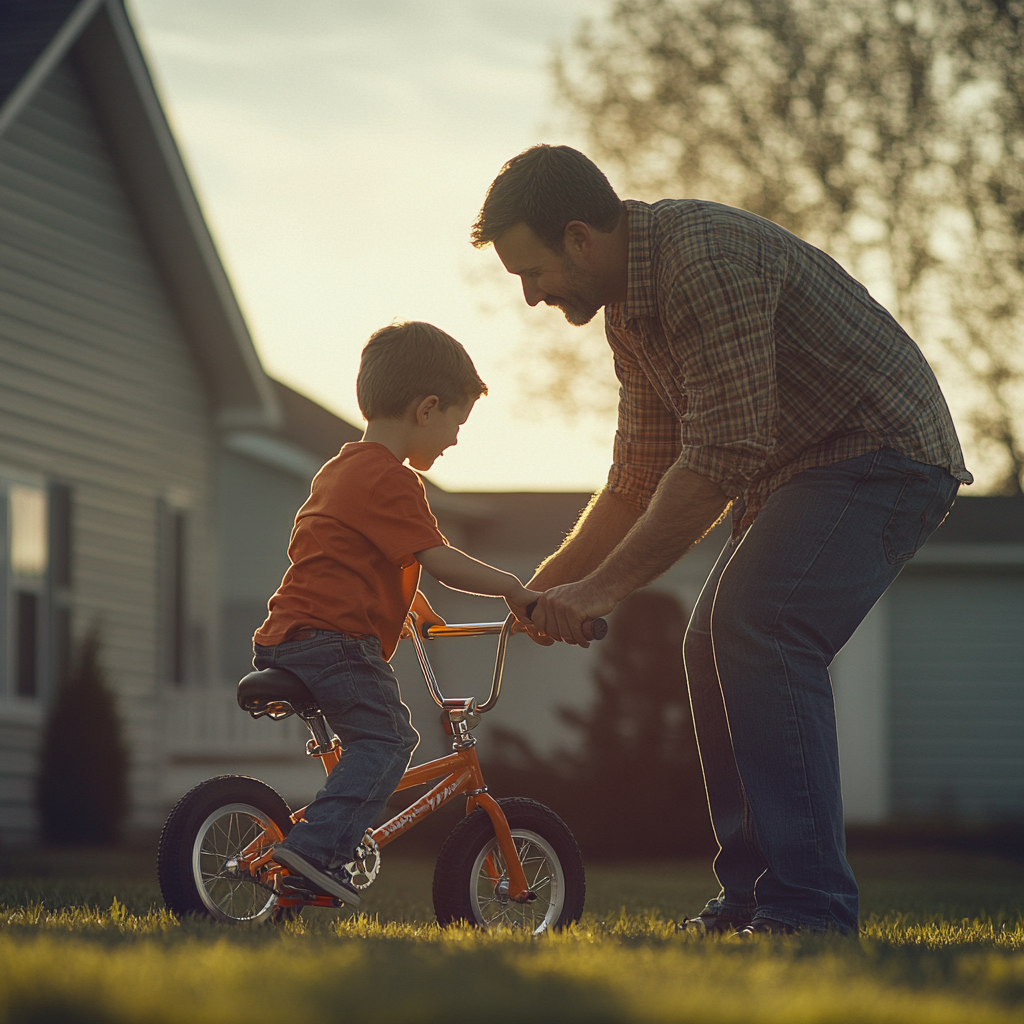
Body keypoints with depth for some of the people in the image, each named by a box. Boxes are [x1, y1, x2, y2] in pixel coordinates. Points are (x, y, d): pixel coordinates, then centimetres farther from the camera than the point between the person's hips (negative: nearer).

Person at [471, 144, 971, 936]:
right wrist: (555, 581, 8)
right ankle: (751, 899, 12)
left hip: (882, 451, -11)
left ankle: (809, 907, -25)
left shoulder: (709, 260, -25)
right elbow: (641, 473, 17)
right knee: (714, 647, 6)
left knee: (759, 629, -25)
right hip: (796, 474, 11)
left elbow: (722, 456, -28)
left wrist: (605, 588, -24)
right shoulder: (628, 307, 8)